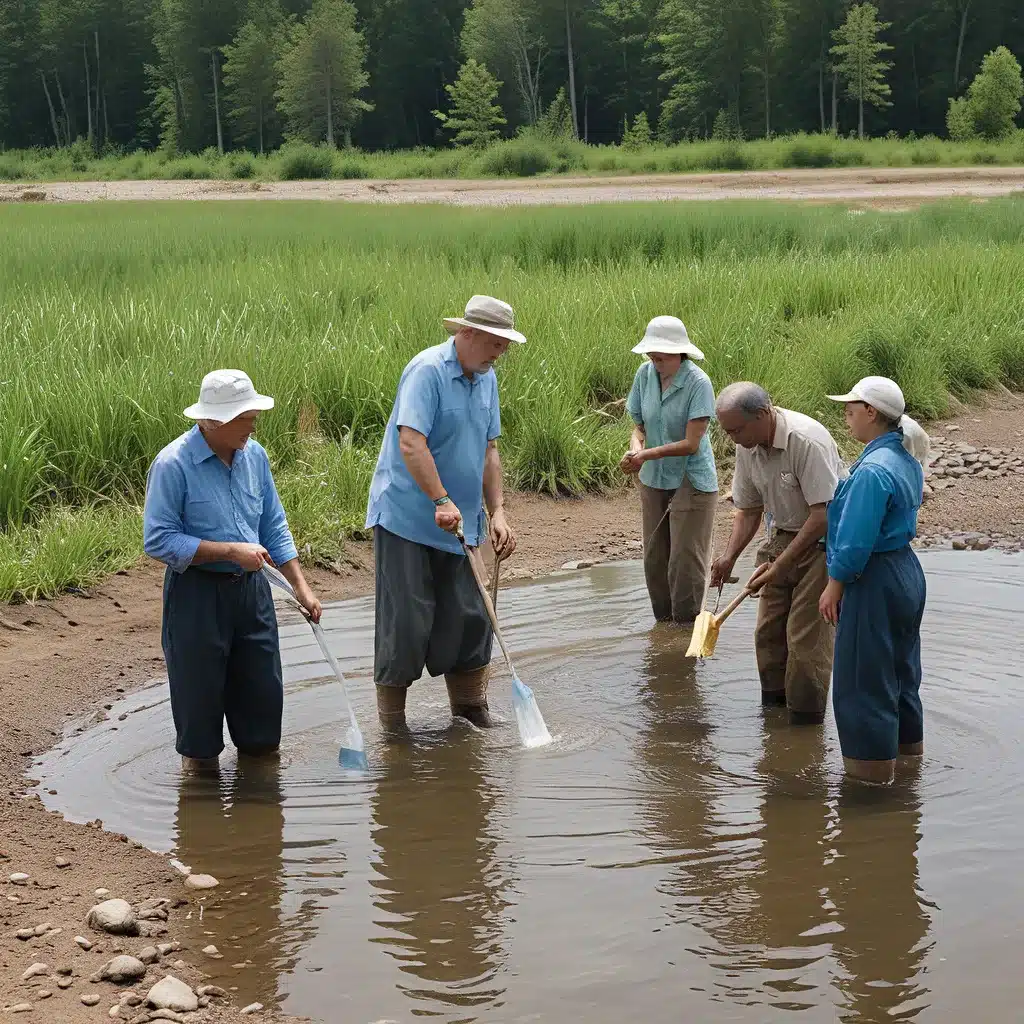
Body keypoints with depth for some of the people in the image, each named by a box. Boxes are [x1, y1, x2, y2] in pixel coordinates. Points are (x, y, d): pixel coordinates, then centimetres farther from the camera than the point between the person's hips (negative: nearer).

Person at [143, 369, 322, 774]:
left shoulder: (254, 455, 4)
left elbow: (274, 527, 14)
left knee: (263, 689, 12)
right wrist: (231, 551, -20)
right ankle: (199, 764, 22)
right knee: (200, 694, 4)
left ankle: (259, 751, 30)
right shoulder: (173, 464, -16)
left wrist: (301, 586, 7)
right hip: (197, 594, -6)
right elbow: (158, 541, -18)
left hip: (251, 588, 6)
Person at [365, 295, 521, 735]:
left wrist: (497, 512, 8)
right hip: (405, 517, -7)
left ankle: (470, 704, 22)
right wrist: (443, 502, -32)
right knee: (406, 620, -4)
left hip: (458, 523, 8)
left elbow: (488, 450, 17)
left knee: (469, 616, 8)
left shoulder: (486, 378, 11)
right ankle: (391, 715, 7)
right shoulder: (427, 370, -15)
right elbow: (410, 442, -25)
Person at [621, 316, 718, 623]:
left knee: (685, 562, -3)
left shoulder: (698, 383, -20)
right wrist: (635, 447, -17)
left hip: (691, 482, -6)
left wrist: (648, 454, -27)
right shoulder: (645, 374, -3)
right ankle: (663, 623, 26)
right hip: (654, 480, 6)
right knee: (654, 559, 12)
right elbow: (639, 424, 5)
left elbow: (691, 443, -21)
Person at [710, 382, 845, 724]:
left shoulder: (807, 441, -28)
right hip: (781, 537, 8)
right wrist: (729, 557, -5)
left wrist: (780, 565, -25)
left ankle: (806, 725, 0)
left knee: (807, 637, -9)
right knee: (768, 631, 8)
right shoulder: (748, 447, -2)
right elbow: (748, 509, 10)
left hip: (823, 540, -8)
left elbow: (823, 514, -27)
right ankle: (772, 706, 22)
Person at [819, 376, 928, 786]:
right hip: (907, 571, 10)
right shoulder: (906, 460, 6)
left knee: (864, 680, 2)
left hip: (875, 583, -10)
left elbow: (856, 541, -23)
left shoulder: (873, 470, -24)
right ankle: (908, 748, 36)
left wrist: (834, 587, -12)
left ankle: (871, 766, 10)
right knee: (900, 670, 22)